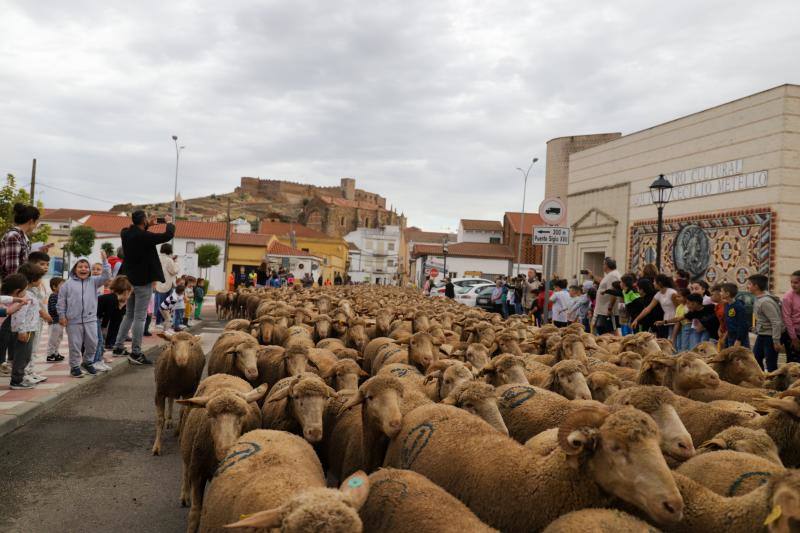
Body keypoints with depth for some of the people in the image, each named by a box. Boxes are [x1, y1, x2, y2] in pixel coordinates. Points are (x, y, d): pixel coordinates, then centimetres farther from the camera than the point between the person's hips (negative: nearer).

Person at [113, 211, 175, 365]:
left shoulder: (126, 233, 1)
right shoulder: (144, 236, -21)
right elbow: (168, 235, -18)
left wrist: (148, 225, 15)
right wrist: (169, 222, 0)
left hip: (129, 279, 8)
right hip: (143, 280, -8)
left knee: (129, 315, 20)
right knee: (140, 317, -4)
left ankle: (118, 347, 23)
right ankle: (135, 353, -1)